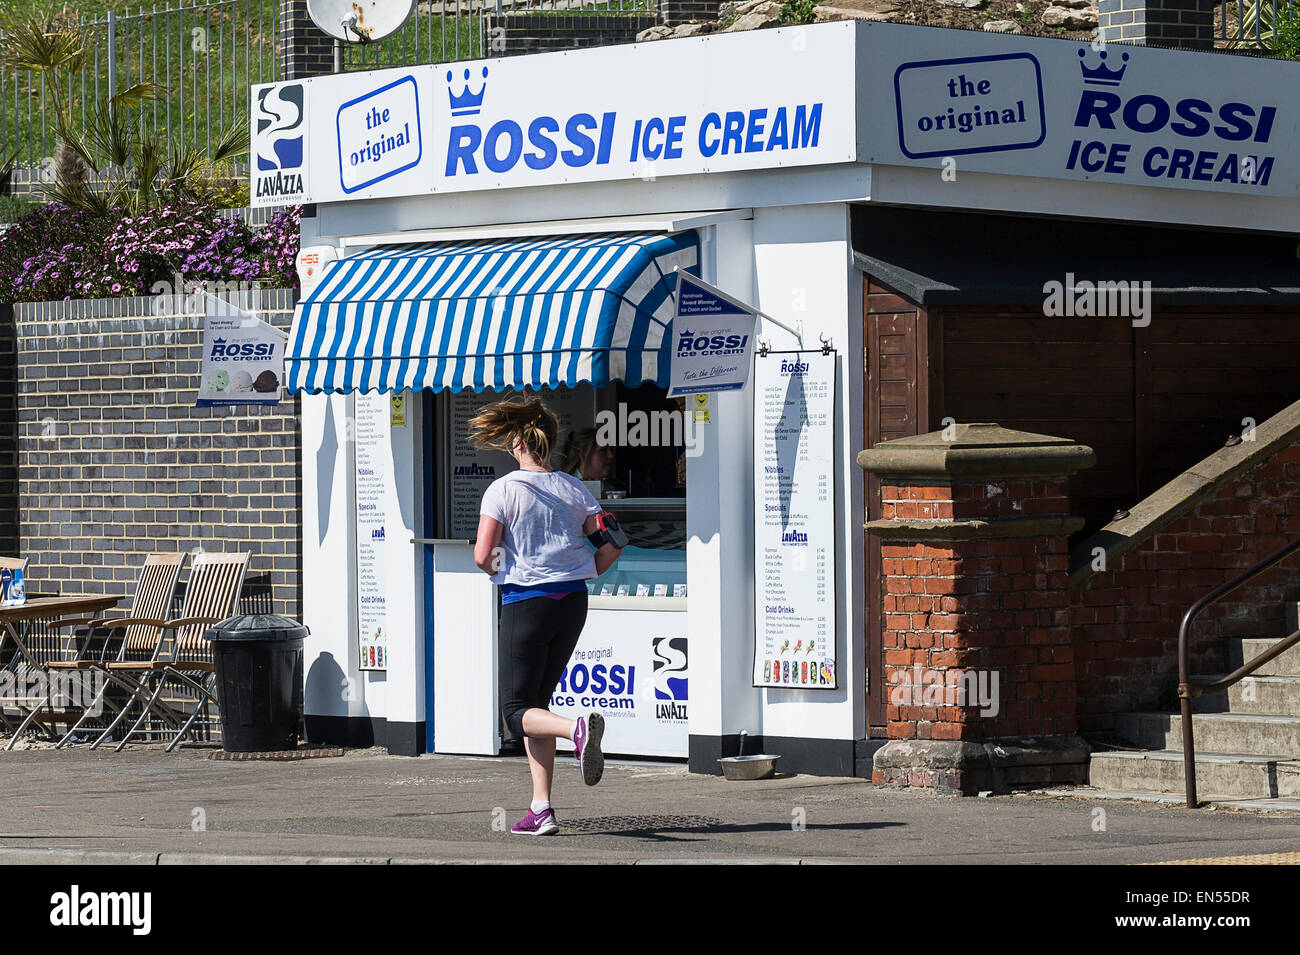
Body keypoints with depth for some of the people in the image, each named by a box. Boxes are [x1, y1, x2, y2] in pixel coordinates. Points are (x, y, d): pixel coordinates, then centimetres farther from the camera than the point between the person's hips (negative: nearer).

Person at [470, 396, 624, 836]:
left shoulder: (503, 490, -9)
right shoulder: (574, 489, 5)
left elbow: (482, 555, -14)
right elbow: (611, 544, 2)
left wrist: (498, 570, 7)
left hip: (525, 602, -5)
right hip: (573, 602, 5)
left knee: (517, 711, 3)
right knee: (536, 701, 15)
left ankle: (577, 728, -31)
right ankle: (541, 809, 8)